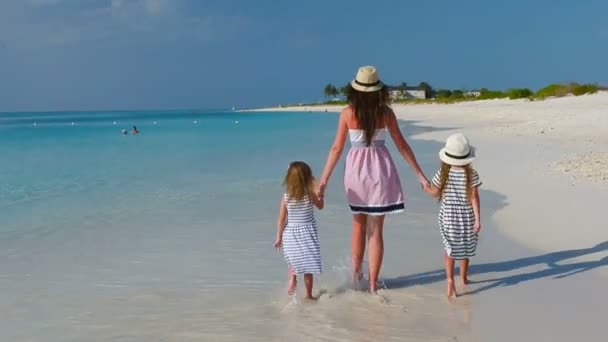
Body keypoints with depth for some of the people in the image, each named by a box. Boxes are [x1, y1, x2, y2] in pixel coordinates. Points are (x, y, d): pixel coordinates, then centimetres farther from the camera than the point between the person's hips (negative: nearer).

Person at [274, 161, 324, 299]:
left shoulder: (286, 197, -11)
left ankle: (292, 278, -1)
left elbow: (281, 219, -6)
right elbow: (320, 206, 7)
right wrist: (319, 192, 13)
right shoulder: (311, 195, -12)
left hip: (290, 233, 1)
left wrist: (278, 237, 3)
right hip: (307, 232, -1)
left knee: (293, 260, 24)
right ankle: (308, 294, 12)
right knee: (308, 265, 7)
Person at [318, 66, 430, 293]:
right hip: (380, 171, 0)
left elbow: (337, 148, -7)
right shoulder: (385, 112, -6)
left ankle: (356, 274, 31)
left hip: (356, 170, 1)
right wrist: (420, 175, 5)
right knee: (376, 230, 7)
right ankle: (373, 283, 12)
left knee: (359, 225, 21)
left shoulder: (347, 113, -8)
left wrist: (323, 180, -1)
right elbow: (402, 146, -3)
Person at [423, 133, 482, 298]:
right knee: (465, 248, 17)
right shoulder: (471, 174, -11)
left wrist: (425, 187, 20)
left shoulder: (443, 173, -10)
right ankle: (463, 278, 32)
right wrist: (478, 219, -8)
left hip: (448, 216, 0)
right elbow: (474, 197, -11)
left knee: (450, 248, 8)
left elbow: (435, 193, 0)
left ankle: (450, 280, -7)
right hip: (466, 216, 0)